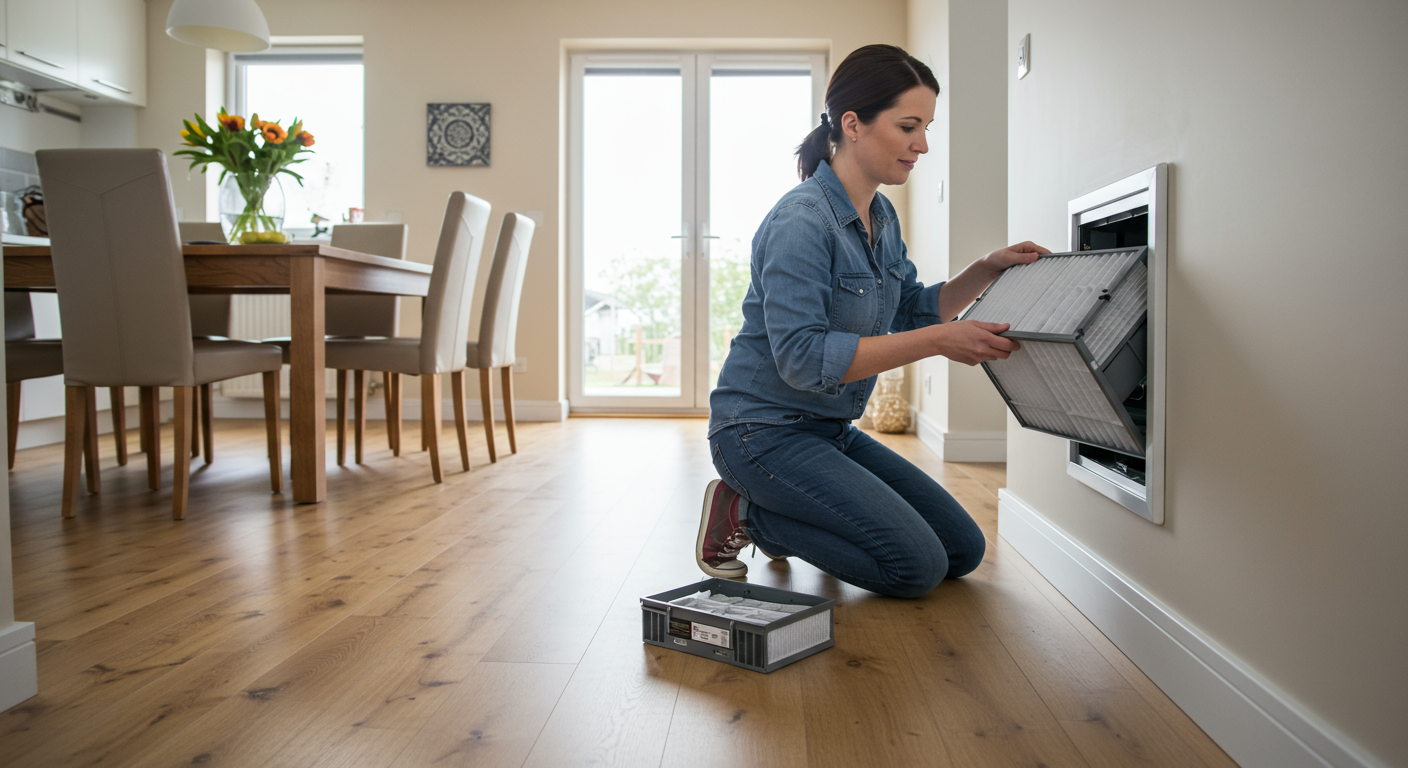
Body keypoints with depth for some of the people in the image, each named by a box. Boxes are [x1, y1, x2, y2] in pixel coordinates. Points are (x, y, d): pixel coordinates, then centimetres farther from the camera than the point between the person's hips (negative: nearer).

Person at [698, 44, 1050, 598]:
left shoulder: (881, 216, 8)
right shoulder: (803, 219, -21)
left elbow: (913, 312, 15)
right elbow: (802, 358, -29)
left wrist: (987, 270, -1)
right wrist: (938, 342, -30)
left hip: (830, 429, 9)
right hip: (763, 430, -9)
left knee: (963, 550, 8)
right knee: (917, 565, -16)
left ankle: (768, 510, 14)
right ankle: (746, 513, -2)